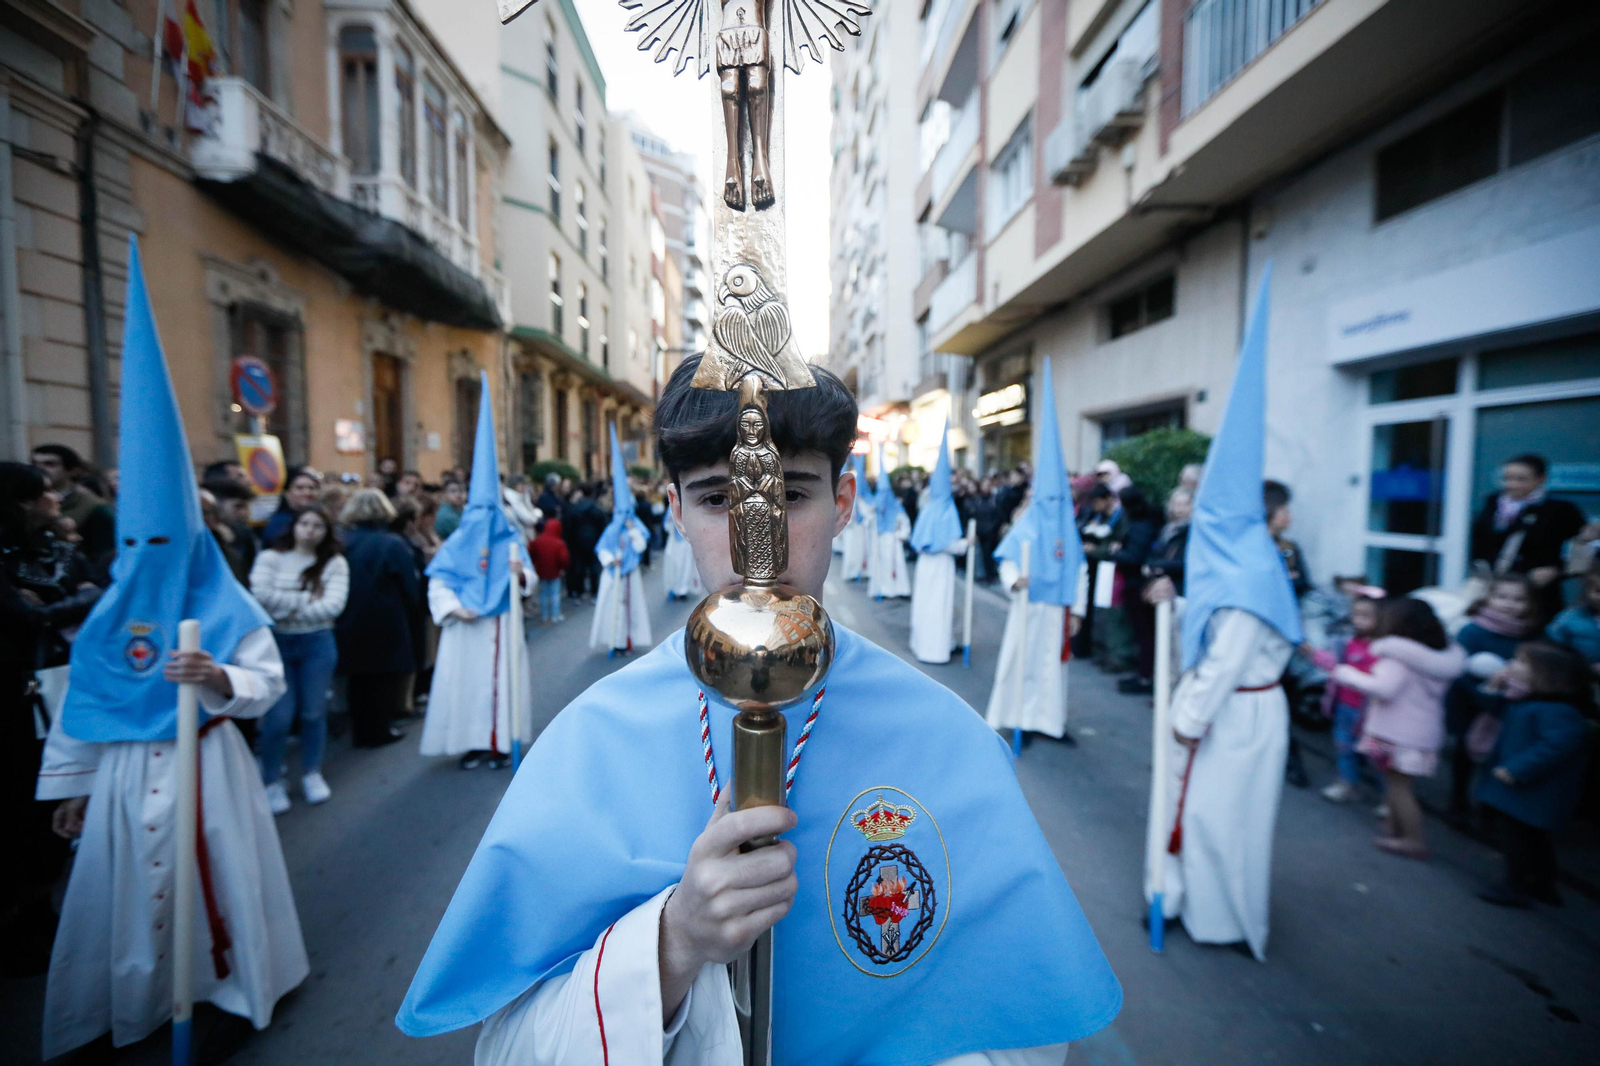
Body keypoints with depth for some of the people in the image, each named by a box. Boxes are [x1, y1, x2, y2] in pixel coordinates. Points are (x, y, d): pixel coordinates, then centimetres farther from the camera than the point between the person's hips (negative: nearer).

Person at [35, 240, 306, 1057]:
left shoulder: (227, 608, -9)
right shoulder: (110, 617, 2)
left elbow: (268, 682, -11)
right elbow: (82, 705, 8)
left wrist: (220, 677, -30)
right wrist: (72, 783, 11)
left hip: (208, 766, -3)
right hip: (126, 773, 3)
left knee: (216, 877, 9)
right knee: (125, 887, 12)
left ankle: (229, 980, 30)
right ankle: (125, 1003, 33)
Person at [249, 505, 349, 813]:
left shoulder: (335, 563, 2)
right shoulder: (270, 558, 2)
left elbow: (333, 605, -11)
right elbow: (261, 594, -14)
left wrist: (288, 610, -11)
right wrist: (307, 599, -11)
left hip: (317, 643, 1)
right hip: (276, 643, -1)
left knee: (314, 712, 8)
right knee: (279, 716, -2)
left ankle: (312, 774, 27)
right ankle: (272, 782, 18)